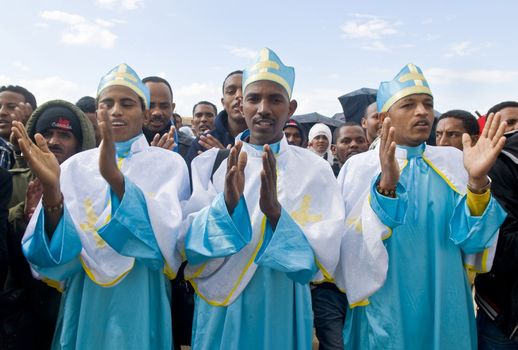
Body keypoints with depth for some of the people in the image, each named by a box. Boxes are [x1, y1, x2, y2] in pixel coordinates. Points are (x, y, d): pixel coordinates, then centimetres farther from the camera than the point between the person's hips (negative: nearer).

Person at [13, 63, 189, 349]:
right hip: (85, 302, 2)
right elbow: (57, 252, -7)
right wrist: (51, 190, -25)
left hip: (141, 303, -2)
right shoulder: (75, 166, 1)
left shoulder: (168, 163, -5)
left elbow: (163, 237, -21)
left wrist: (115, 178, -34)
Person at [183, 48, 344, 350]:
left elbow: (322, 259, -12)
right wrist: (226, 203, -27)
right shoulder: (210, 163, -4)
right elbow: (189, 247, -9)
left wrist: (274, 210, -28)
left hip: (282, 312, 0)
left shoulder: (314, 169, -6)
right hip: (220, 310, 1)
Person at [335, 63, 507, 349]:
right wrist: (385, 186, -31)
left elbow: (470, 239, -7)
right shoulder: (361, 167, -7)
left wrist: (477, 181, -24)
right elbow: (353, 244, -17)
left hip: (445, 307, 3)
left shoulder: (453, 162, 1)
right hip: (384, 310, -2)